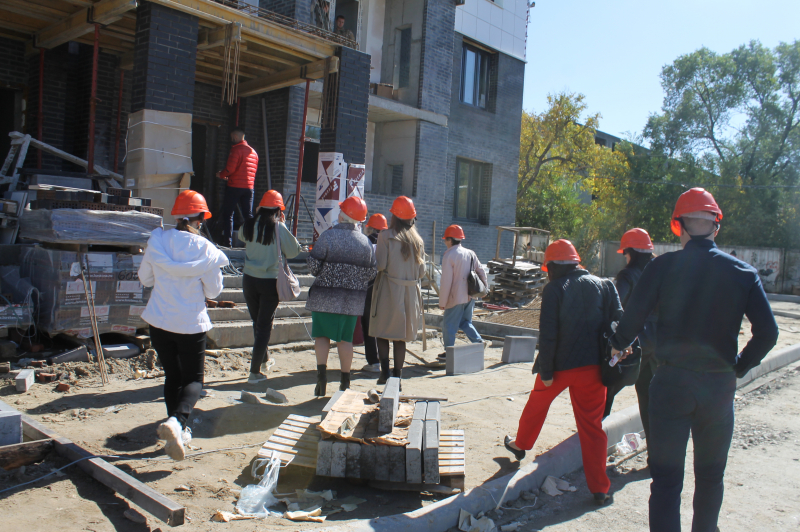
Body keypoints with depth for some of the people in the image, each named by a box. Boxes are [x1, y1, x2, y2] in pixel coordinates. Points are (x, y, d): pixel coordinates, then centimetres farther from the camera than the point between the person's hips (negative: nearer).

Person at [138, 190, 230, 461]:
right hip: (191, 324, -3)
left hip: (159, 322, 3)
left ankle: (179, 431, 21)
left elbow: (145, 278, 7)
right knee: (193, 379, 8)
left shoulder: (157, 241, -4)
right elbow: (213, 291, -5)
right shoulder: (205, 249, -13)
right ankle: (177, 420, -18)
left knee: (172, 376, 18)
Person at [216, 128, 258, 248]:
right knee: (248, 215, 9)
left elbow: (230, 168, -16)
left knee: (227, 214, 0)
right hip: (249, 187, 6)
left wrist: (221, 174, 4)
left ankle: (227, 242, -5)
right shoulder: (253, 151, 15)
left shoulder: (236, 149, -8)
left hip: (235, 186, -6)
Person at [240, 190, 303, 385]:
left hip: (250, 280, 4)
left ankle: (264, 358, 40)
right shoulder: (278, 227, -13)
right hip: (270, 282, -4)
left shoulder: (249, 225, -1)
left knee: (257, 322, 20)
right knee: (265, 326, 3)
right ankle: (255, 372, 2)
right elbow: (293, 251, -6)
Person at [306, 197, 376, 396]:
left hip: (325, 297, -3)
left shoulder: (327, 236, -11)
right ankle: (345, 381, 17)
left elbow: (314, 265, -11)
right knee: (345, 338, 12)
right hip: (353, 300, 3)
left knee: (322, 335, 8)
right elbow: (370, 273, 3)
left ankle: (322, 371, -8)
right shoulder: (366, 242, 0)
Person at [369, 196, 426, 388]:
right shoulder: (418, 240, 5)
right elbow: (422, 270, 5)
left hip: (389, 291, -4)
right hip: (410, 293, 4)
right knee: (401, 337, 12)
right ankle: (397, 375, 15)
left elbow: (380, 265, -14)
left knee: (382, 333, 7)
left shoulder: (386, 236, -9)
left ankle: (384, 372, -2)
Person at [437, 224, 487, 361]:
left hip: (456, 297, -7)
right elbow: (481, 272, 10)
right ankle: (478, 341, 6)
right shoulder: (470, 253, 7)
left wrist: (442, 302, -10)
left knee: (448, 325, 5)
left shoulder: (449, 255, -13)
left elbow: (446, 282, -15)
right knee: (465, 322, 21)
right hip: (470, 296, 7)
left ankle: (449, 352, 10)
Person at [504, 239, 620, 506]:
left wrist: (546, 371, -9)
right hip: (593, 366, 3)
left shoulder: (554, 289, -9)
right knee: (592, 424, 9)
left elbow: (548, 334, -14)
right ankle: (599, 488, 11)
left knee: (537, 404, 23)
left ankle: (521, 445, 45)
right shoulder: (603, 285, 3)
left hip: (561, 364, -2)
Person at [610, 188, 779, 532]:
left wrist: (617, 345, 9)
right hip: (720, 385, 3)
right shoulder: (743, 272, 0)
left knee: (666, 478, 3)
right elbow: (767, 332, -4)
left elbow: (633, 319, -12)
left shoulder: (664, 266, -8)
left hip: (671, 382, -3)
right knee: (711, 475, 21)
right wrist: (739, 367, 11)